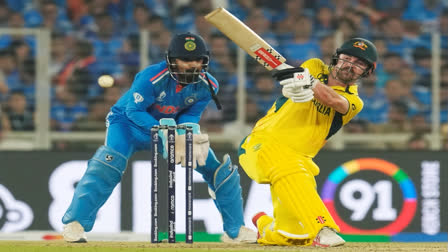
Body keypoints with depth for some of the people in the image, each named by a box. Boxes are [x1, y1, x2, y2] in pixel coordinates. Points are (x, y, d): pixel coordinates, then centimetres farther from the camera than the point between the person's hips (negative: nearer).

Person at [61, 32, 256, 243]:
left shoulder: (207, 86, -16)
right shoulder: (151, 78, -32)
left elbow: (190, 115, -8)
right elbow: (134, 111, -27)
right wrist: (164, 133, -37)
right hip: (131, 122, -5)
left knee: (220, 170, -1)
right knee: (109, 164, -31)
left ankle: (235, 230, 13)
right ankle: (75, 223, -23)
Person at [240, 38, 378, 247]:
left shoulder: (353, 102, 0)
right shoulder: (316, 68, 4)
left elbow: (335, 101, -24)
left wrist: (310, 83, -45)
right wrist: (299, 77, -47)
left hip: (300, 158, 3)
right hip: (263, 143, -3)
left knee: (294, 236, -2)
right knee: (290, 170, -37)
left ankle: (264, 225, 32)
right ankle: (322, 229, -47)